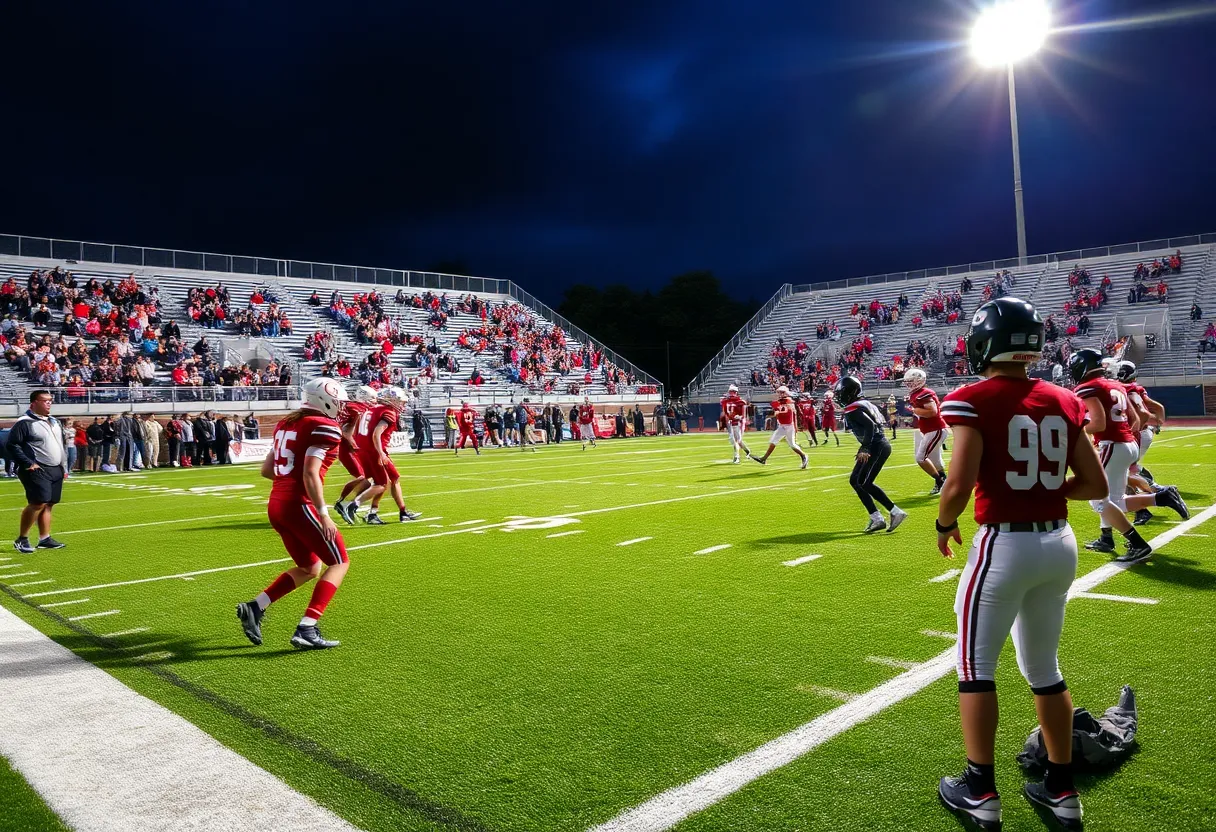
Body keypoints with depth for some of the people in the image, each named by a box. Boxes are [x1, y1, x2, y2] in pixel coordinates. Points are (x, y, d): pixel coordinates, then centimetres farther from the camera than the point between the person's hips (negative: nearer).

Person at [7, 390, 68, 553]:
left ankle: (44, 539, 14)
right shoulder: (24, 423, -9)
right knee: (38, 503, -16)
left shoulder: (55, 422, 17)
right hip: (37, 471, -8)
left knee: (49, 504, 8)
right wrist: (28, 463, -18)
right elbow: (11, 446, -13)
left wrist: (63, 464, 19)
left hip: (56, 470, 8)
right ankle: (21, 539, -4)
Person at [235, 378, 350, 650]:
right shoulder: (325, 427, -9)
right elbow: (310, 474, -19)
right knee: (339, 562, 4)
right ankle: (306, 630, -6)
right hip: (299, 505, -9)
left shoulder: (287, 424, 16)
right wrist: (324, 514, -17)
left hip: (276, 504, 9)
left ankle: (254, 607, 12)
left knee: (310, 568, 21)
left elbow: (266, 469, 18)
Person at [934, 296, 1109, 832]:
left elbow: (959, 485, -20)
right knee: (1044, 668, 20)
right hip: (1059, 544, 6)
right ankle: (1061, 789, 29)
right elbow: (1094, 486, 6)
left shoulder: (974, 401, -14)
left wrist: (944, 525, -1)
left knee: (976, 667, 8)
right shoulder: (1063, 402, 5)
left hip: (1005, 545, -6)